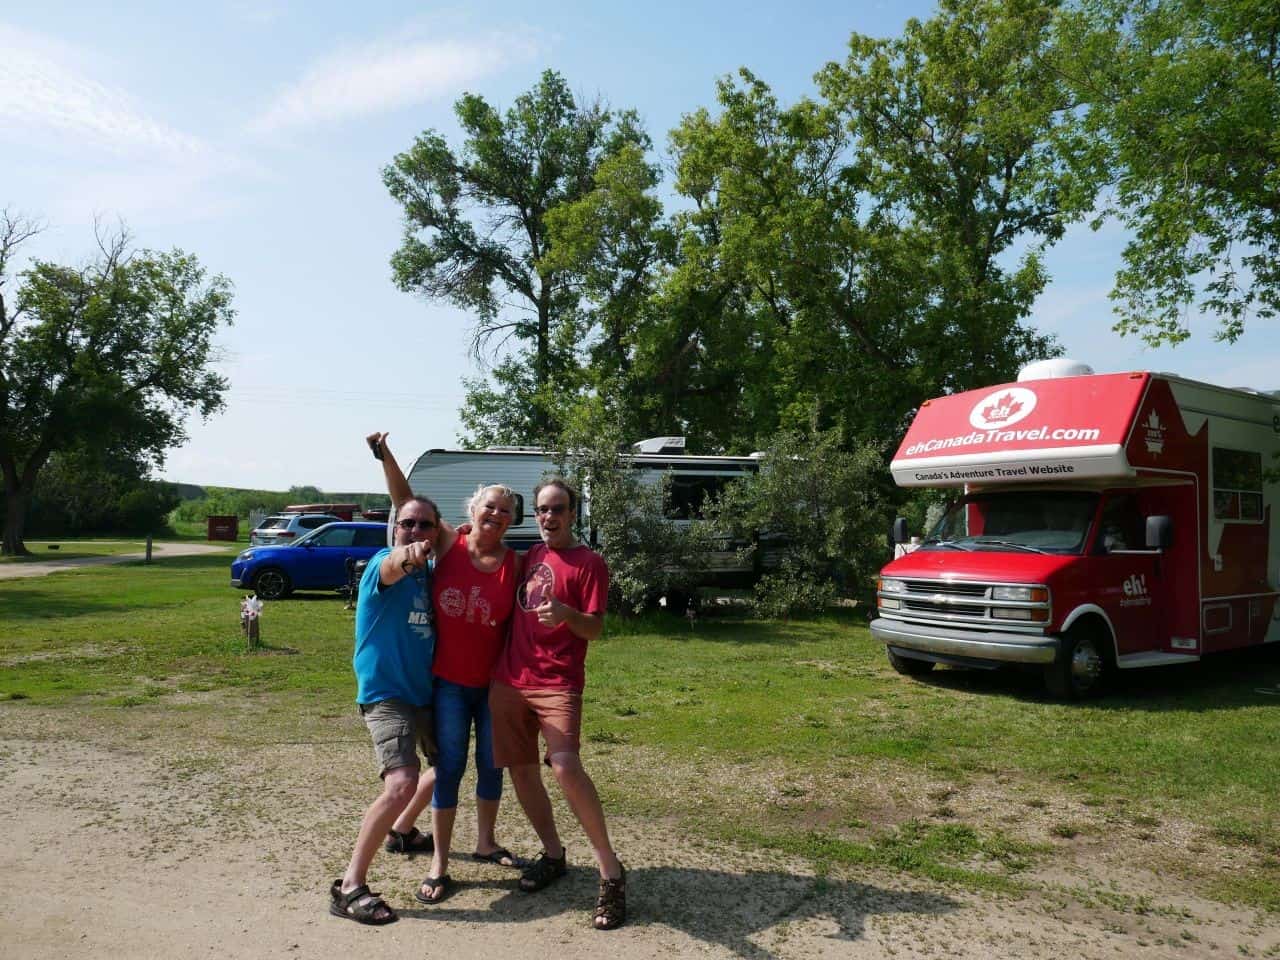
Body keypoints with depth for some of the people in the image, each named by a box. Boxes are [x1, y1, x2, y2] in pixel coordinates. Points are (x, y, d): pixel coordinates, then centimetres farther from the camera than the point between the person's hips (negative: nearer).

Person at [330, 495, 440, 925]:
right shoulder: (384, 562, -15)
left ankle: (402, 829, 47)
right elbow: (390, 569, -39)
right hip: (384, 693, -8)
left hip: (424, 691, 8)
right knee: (402, 782, -25)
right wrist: (405, 557, -64)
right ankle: (350, 886, -14)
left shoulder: (429, 573, 7)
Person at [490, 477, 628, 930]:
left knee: (566, 767, -22)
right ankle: (553, 854, 29)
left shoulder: (589, 562, -3)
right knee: (521, 770, 9)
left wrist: (566, 613, -28)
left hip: (557, 683, -6)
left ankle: (611, 871, -11)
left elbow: (595, 628, -9)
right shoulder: (530, 556, 15)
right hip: (508, 680, 7)